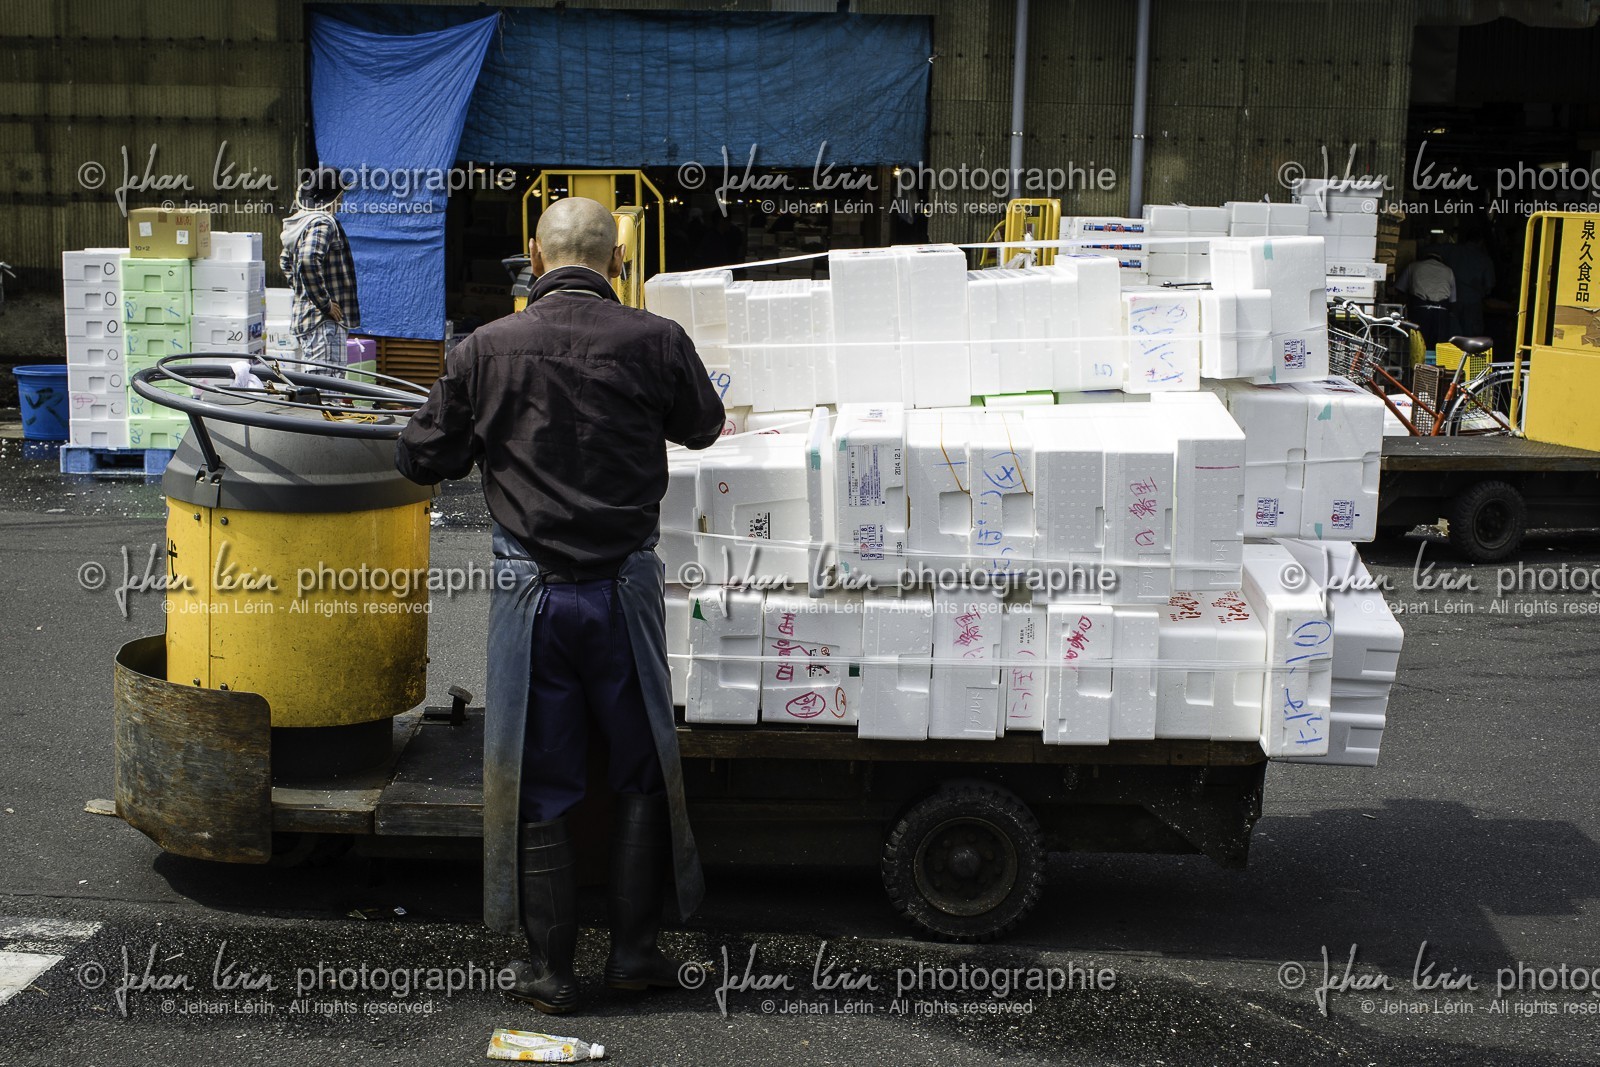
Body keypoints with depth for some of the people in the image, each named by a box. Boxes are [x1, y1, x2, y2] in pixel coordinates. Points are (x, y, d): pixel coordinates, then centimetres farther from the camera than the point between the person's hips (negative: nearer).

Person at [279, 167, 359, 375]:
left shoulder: (301, 221, 16)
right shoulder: (323, 223, -14)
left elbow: (286, 260, 32)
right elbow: (308, 262, -30)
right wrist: (325, 303, -22)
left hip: (304, 316, 10)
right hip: (324, 319, -10)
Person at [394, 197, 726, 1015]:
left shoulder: (485, 350, -5)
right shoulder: (656, 342, -6)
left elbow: (419, 459, 4)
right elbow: (703, 427, 14)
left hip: (528, 587, 0)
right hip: (625, 585, 0)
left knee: (538, 784, 10)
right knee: (642, 771, 17)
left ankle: (550, 971, 17)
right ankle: (634, 949, 21)